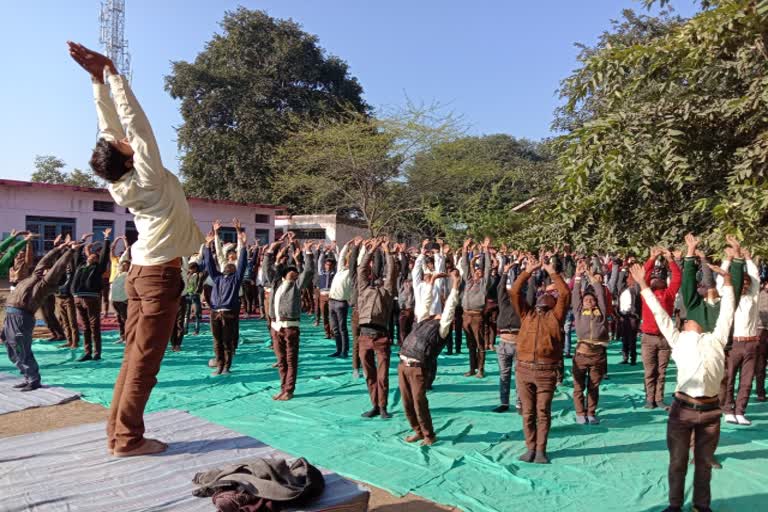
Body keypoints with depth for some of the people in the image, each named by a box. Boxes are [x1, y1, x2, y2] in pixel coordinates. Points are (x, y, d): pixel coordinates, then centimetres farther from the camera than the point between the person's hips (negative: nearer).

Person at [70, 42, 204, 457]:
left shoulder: (122, 181, 3)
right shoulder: (148, 177, -15)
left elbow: (111, 125, 8)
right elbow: (135, 121, -18)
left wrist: (98, 80, 5)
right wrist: (110, 74, -12)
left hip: (142, 270, 8)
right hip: (160, 273, -8)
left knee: (134, 355, 10)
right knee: (146, 359, -3)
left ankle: (117, 431, 16)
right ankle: (128, 438, 3)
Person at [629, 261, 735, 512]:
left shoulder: (716, 340, 15)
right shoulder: (678, 340, 13)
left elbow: (726, 312, 15)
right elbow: (660, 314, 11)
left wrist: (727, 281, 14)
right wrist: (643, 285, 9)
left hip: (710, 410, 1)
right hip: (682, 408, -1)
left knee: (704, 462, 14)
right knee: (678, 461, 10)